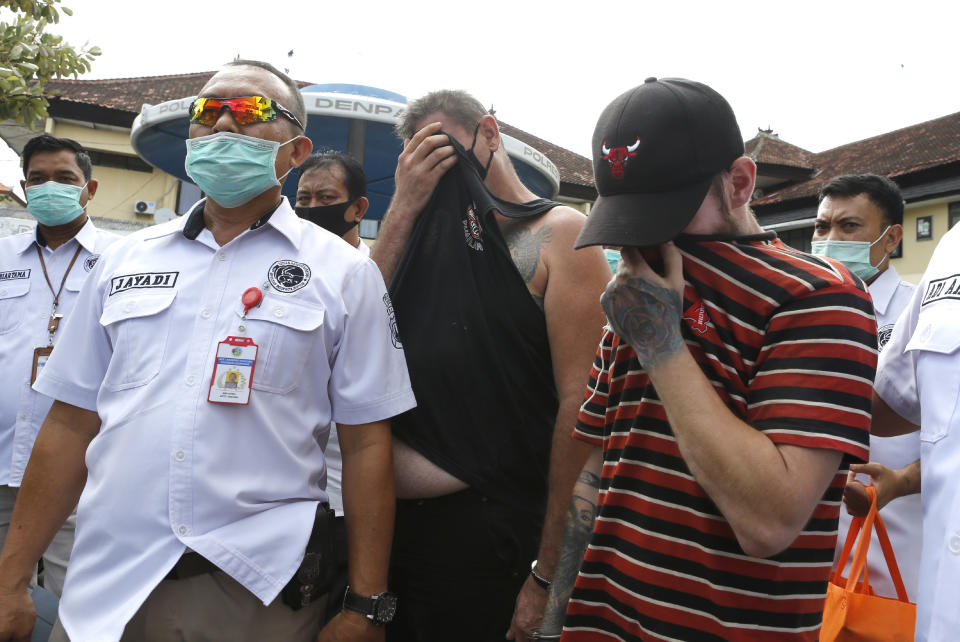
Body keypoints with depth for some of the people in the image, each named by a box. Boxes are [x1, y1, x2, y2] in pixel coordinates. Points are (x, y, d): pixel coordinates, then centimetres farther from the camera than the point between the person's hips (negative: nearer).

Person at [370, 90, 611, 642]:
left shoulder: (559, 233, -8)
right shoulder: (434, 238, 11)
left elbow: (581, 406, -15)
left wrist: (547, 577, -15)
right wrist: (404, 207, -6)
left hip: (489, 536, -6)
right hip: (391, 520, 6)